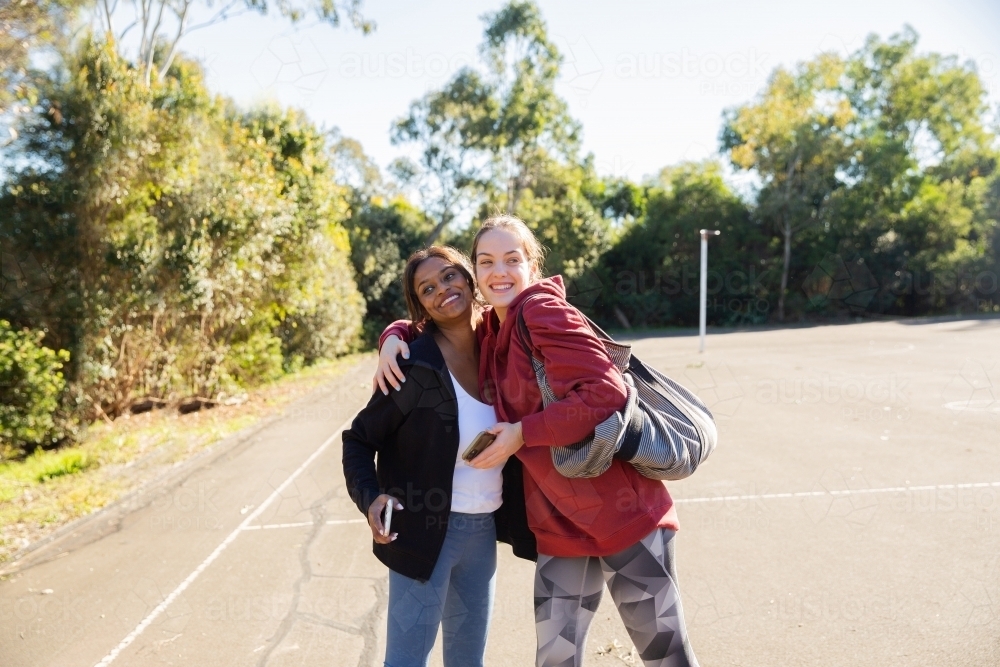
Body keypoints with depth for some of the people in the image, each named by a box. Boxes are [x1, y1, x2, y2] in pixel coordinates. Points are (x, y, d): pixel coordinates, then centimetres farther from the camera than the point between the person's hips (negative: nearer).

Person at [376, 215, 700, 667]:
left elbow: (607, 392, -24)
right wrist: (394, 336, 4)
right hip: (559, 526, 7)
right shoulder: (488, 334, 8)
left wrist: (522, 433, -20)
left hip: (622, 510, -7)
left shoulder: (542, 309, -15)